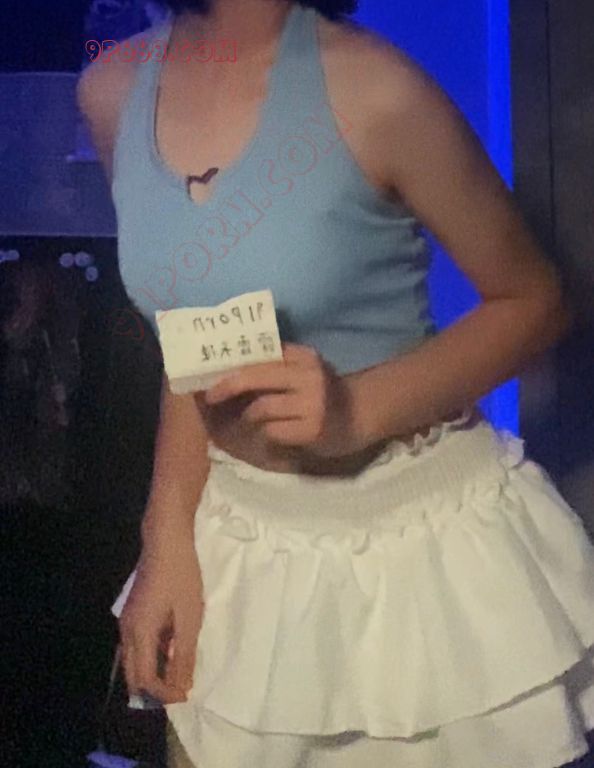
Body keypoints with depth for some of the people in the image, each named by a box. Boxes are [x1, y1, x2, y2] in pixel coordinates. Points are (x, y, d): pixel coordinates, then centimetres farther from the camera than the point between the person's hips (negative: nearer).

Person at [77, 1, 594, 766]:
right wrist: (167, 538, -2)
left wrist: (358, 409, -24)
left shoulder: (370, 85, -18)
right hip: (244, 547, 5)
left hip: (423, 536, -4)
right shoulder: (111, 91, -2)